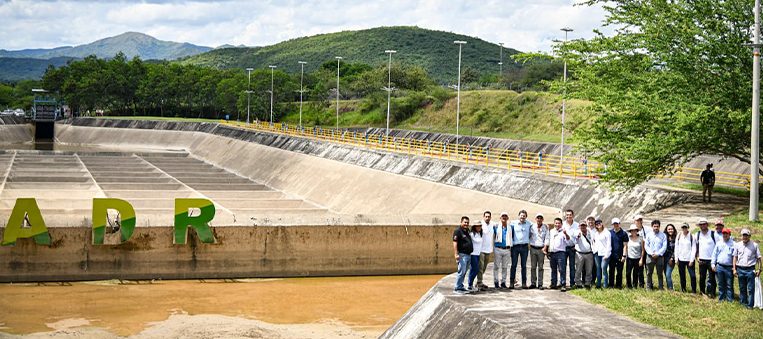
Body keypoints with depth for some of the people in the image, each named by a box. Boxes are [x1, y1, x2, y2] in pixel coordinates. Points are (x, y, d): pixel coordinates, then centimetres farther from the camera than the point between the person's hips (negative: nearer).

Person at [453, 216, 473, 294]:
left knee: (464, 272, 12)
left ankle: (461, 286, 18)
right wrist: (456, 254, -23)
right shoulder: (458, 231, -10)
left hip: (468, 255, 8)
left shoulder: (468, 230, 14)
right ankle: (457, 288, -5)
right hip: (462, 255, -8)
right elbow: (455, 243, -16)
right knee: (461, 272, -9)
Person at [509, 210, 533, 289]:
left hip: (524, 247, 1)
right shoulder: (513, 223, 1)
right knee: (513, 265, 0)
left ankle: (524, 283, 9)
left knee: (524, 266, 5)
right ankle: (511, 283, 4)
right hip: (515, 246, -1)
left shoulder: (529, 224, 7)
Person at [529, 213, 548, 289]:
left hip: (541, 249, -1)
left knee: (540, 267, 0)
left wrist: (545, 247, -12)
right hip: (533, 248, 1)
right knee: (533, 267, 3)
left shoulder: (545, 227, 3)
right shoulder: (532, 227, 7)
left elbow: (547, 238, 0)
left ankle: (540, 284, 2)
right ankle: (533, 283, 8)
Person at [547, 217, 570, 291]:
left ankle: (562, 285, -6)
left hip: (560, 253, -5)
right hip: (552, 253, 5)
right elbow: (547, 242, 22)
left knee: (562, 269, -7)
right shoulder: (551, 232, 17)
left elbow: (568, 239, -16)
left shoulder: (563, 232, 1)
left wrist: (565, 234, -37)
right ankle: (553, 284, 18)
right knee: (553, 269, 11)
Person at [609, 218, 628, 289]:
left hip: (620, 256, -2)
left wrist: (624, 255, -7)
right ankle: (611, 285, 11)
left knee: (619, 271, 4)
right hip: (612, 256, 2)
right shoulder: (609, 232, 7)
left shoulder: (623, 233, 0)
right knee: (611, 271, 5)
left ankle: (618, 285, 12)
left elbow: (625, 245, -1)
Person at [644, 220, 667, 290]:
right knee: (649, 273, 3)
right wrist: (651, 253, -8)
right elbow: (646, 246, 5)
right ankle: (648, 287, 11)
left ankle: (660, 288, 10)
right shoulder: (648, 235, 7)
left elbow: (664, 247, -2)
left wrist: (657, 254, -11)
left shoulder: (663, 235, 2)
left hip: (659, 257, -1)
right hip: (650, 256, 1)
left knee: (660, 273, 3)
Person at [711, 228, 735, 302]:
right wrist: (713, 264, 8)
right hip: (719, 267, 3)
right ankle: (721, 298, 18)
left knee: (729, 285, -1)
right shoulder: (718, 244, 12)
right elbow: (714, 254, 15)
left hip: (729, 267, -3)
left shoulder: (733, 244, 0)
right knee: (721, 284, 10)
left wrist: (734, 267, -6)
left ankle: (730, 299, 5)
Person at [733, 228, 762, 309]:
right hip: (740, 269, 3)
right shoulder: (737, 245, 8)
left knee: (751, 288, -2)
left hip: (750, 270, -3)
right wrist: (734, 269, 7)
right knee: (742, 288, 12)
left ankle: (750, 304, 4)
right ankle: (743, 302, 23)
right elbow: (735, 257, 12)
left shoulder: (754, 245, 1)